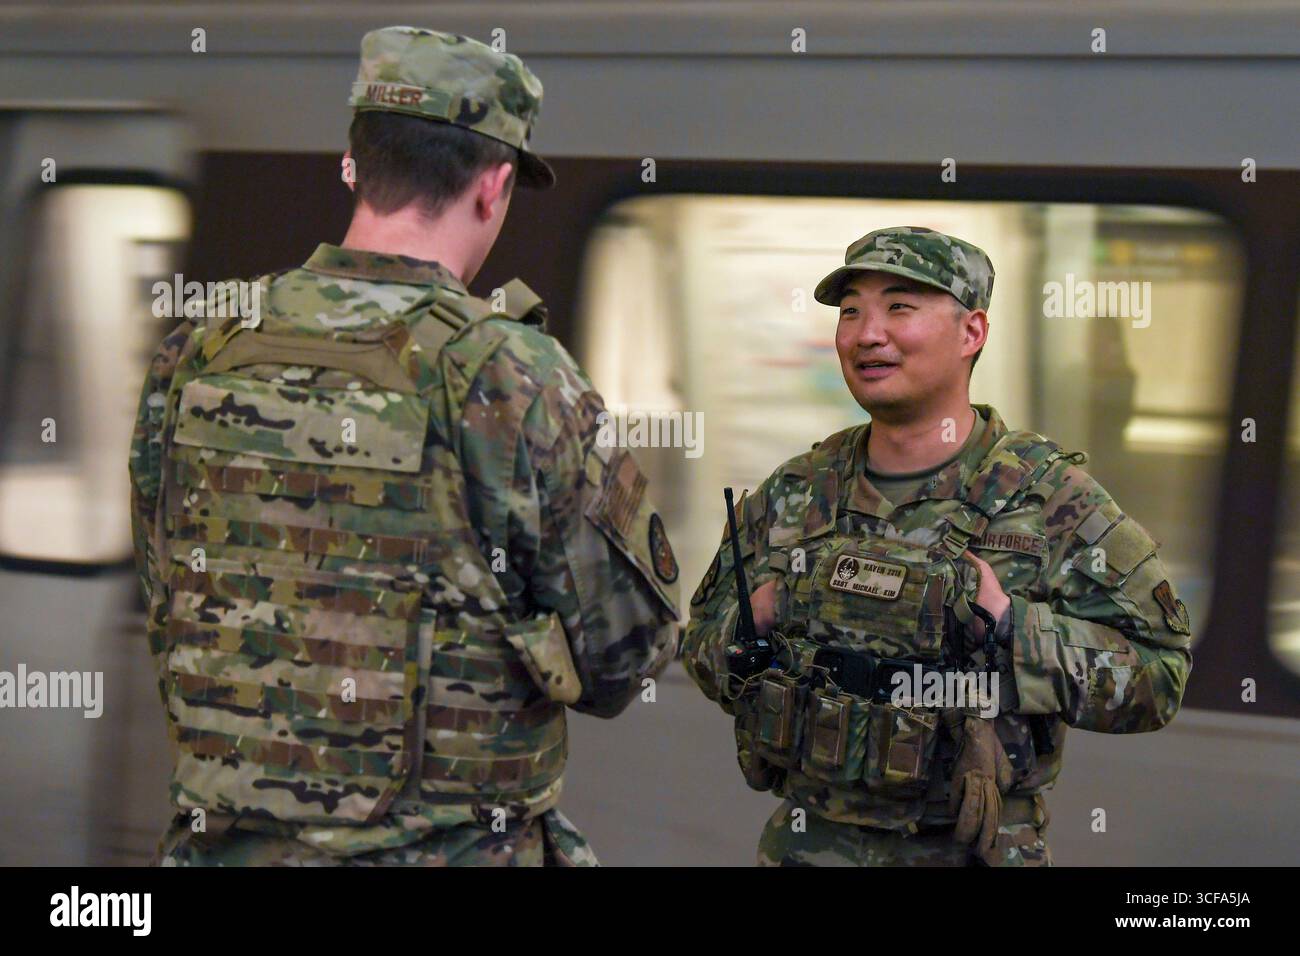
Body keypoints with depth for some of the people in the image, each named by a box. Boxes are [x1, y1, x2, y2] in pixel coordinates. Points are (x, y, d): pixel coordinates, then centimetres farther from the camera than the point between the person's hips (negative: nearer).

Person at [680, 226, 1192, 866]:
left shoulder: (1052, 500, -7)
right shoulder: (792, 495, 4)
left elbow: (1155, 674, -12)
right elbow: (705, 641, 13)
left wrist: (1008, 627, -21)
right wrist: (755, 620, -7)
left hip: (968, 851, -3)